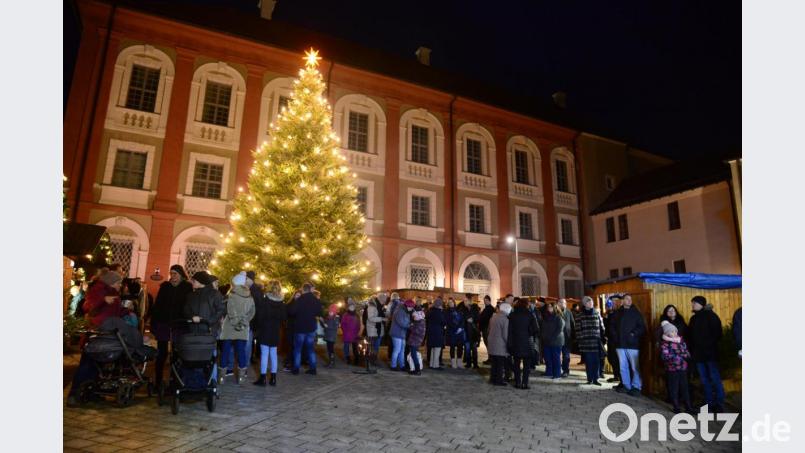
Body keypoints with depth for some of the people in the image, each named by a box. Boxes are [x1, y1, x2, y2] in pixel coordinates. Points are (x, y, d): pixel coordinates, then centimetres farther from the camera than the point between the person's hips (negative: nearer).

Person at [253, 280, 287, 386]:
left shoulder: (264, 301, -11)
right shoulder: (281, 303, 3)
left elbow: (259, 316, -11)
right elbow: (284, 317, 6)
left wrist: (257, 327, 1)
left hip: (265, 330, -4)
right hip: (275, 331, 5)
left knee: (264, 354, -2)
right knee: (273, 354, 10)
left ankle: (262, 378, 0)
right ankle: (273, 378, 13)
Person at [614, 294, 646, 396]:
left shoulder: (636, 313, 3)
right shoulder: (618, 313, 11)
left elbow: (642, 327, -2)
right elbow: (613, 326, 17)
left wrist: (634, 334, -14)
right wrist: (616, 336, 4)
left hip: (633, 344, -3)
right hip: (621, 344, 3)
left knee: (635, 367, -4)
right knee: (623, 367, 8)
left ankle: (636, 387, 4)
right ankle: (626, 386, 18)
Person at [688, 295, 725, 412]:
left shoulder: (710, 315, -2)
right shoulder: (693, 318, 17)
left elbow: (717, 332, -9)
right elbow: (690, 335, 17)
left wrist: (711, 345, -15)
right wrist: (692, 350, 9)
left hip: (710, 353, -6)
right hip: (698, 354, 7)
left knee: (715, 378, -5)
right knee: (704, 379, 8)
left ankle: (719, 404, 1)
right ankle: (709, 403, 14)